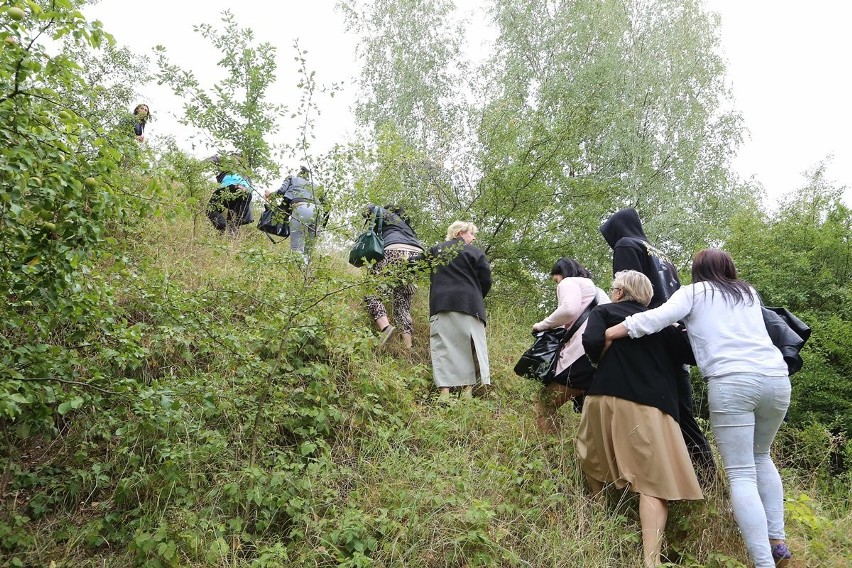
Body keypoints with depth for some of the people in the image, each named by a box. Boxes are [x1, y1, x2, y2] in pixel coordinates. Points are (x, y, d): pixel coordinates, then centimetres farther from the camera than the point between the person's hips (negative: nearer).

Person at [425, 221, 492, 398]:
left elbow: (431, 276, 18)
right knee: (471, 346, 2)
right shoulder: (474, 252, 4)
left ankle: (444, 390, -12)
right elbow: (486, 280, 2)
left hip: (440, 304, 3)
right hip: (469, 304, -2)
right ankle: (469, 388, -6)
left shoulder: (435, 250, 15)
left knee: (443, 346, -3)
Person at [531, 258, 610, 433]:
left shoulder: (569, 282, 11)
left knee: (544, 403, -5)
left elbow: (569, 309, -11)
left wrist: (543, 325, 3)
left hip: (585, 352, -8)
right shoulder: (596, 290, 35)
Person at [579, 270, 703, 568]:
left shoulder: (604, 311, 10)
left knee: (596, 467, 21)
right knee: (654, 481, -5)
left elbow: (592, 342, -8)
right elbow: (688, 353, 9)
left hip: (607, 398, 0)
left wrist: (606, 363, 11)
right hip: (650, 404, 0)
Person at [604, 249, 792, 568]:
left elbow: (659, 318, -4)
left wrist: (609, 333, 1)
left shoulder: (693, 292, 13)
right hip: (777, 377, 5)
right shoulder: (749, 292, 27)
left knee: (741, 474, -2)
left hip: (731, 382, -5)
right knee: (761, 456, 26)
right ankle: (776, 542, 21)